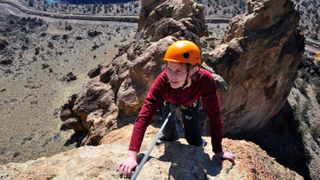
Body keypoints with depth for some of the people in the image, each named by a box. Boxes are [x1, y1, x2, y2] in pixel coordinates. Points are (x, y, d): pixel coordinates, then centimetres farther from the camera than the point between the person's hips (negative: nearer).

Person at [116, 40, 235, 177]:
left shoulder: (206, 80, -44)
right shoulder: (163, 80, -44)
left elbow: (214, 115, -33)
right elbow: (144, 116, -48)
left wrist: (218, 151, -29)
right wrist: (132, 156, -54)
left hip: (190, 104, 0)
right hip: (169, 102, 0)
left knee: (194, 141, -2)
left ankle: (199, 143, 33)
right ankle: (171, 136, 42)